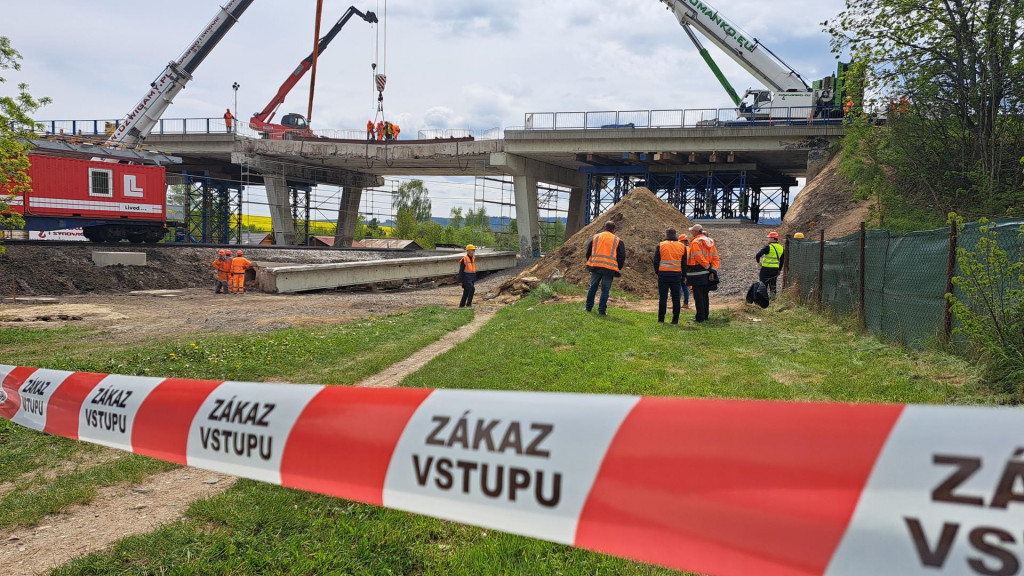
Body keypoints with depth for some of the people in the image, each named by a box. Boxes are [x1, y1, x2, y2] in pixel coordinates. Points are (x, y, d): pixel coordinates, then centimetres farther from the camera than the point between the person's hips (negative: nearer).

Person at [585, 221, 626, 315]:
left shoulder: (595, 237, 10)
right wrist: (618, 269, 16)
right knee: (605, 290, 4)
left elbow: (588, 252, 13)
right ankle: (602, 310, 3)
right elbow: (622, 257, 5)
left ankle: (588, 307, 18)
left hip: (595, 267, 2)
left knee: (593, 287, 14)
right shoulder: (618, 240, 5)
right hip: (609, 269, -2)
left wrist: (590, 263, 24)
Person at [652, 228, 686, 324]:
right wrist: (683, 276, 14)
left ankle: (661, 318, 1)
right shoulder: (682, 246, 7)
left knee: (663, 297, 2)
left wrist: (657, 272, 13)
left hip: (663, 274, -1)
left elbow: (656, 261, 1)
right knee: (676, 298, 6)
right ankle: (675, 319, 6)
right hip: (677, 275, 2)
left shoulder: (660, 245, 0)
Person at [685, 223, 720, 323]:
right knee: (705, 295, 16)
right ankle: (705, 315, 22)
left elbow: (699, 258, -21)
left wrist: (709, 268, -12)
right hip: (707, 274, 8)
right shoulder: (710, 241, 12)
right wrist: (713, 271, 0)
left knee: (698, 296, -2)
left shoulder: (695, 242, -12)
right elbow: (716, 258, 7)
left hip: (698, 273, -8)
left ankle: (700, 317, -1)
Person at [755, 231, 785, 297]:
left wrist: (758, 261, 0)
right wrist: (779, 270, 22)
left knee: (763, 284, 1)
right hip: (775, 269, 6)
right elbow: (781, 261, 15)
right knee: (773, 284, 15)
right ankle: (773, 297, 17)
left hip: (766, 269, -6)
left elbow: (758, 255, -20)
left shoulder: (768, 247, -14)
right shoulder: (781, 248, 8)